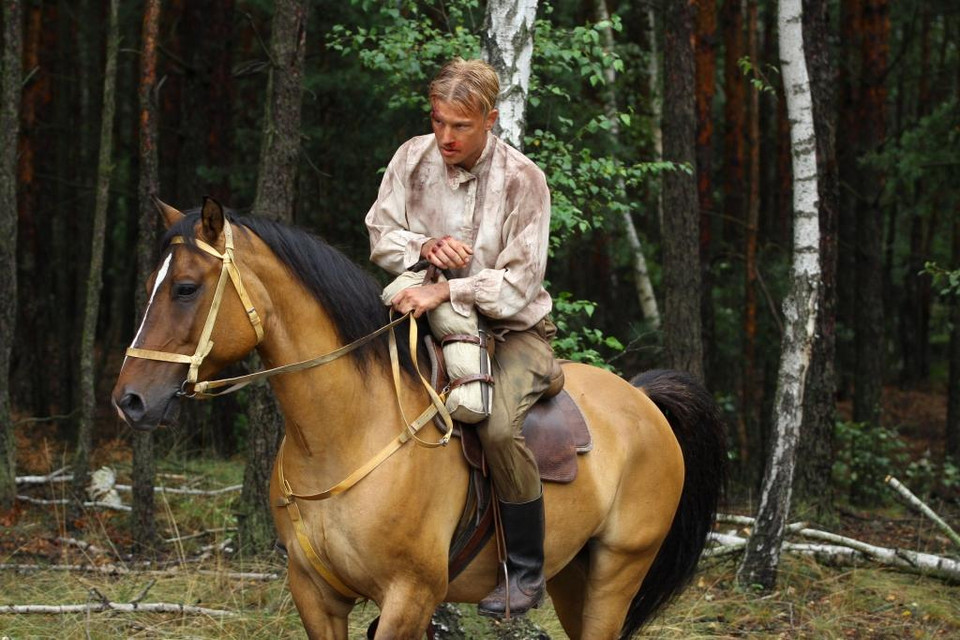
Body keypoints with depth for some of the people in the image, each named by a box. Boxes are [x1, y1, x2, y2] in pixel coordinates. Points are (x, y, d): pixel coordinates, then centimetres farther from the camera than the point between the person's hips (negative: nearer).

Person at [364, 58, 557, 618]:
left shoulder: (522, 179, -14)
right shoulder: (414, 158, -2)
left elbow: (519, 282, -18)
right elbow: (380, 235, 4)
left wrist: (447, 290, -30)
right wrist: (425, 246, -18)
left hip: (514, 330, -5)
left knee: (499, 426, -33)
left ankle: (526, 572, -16)